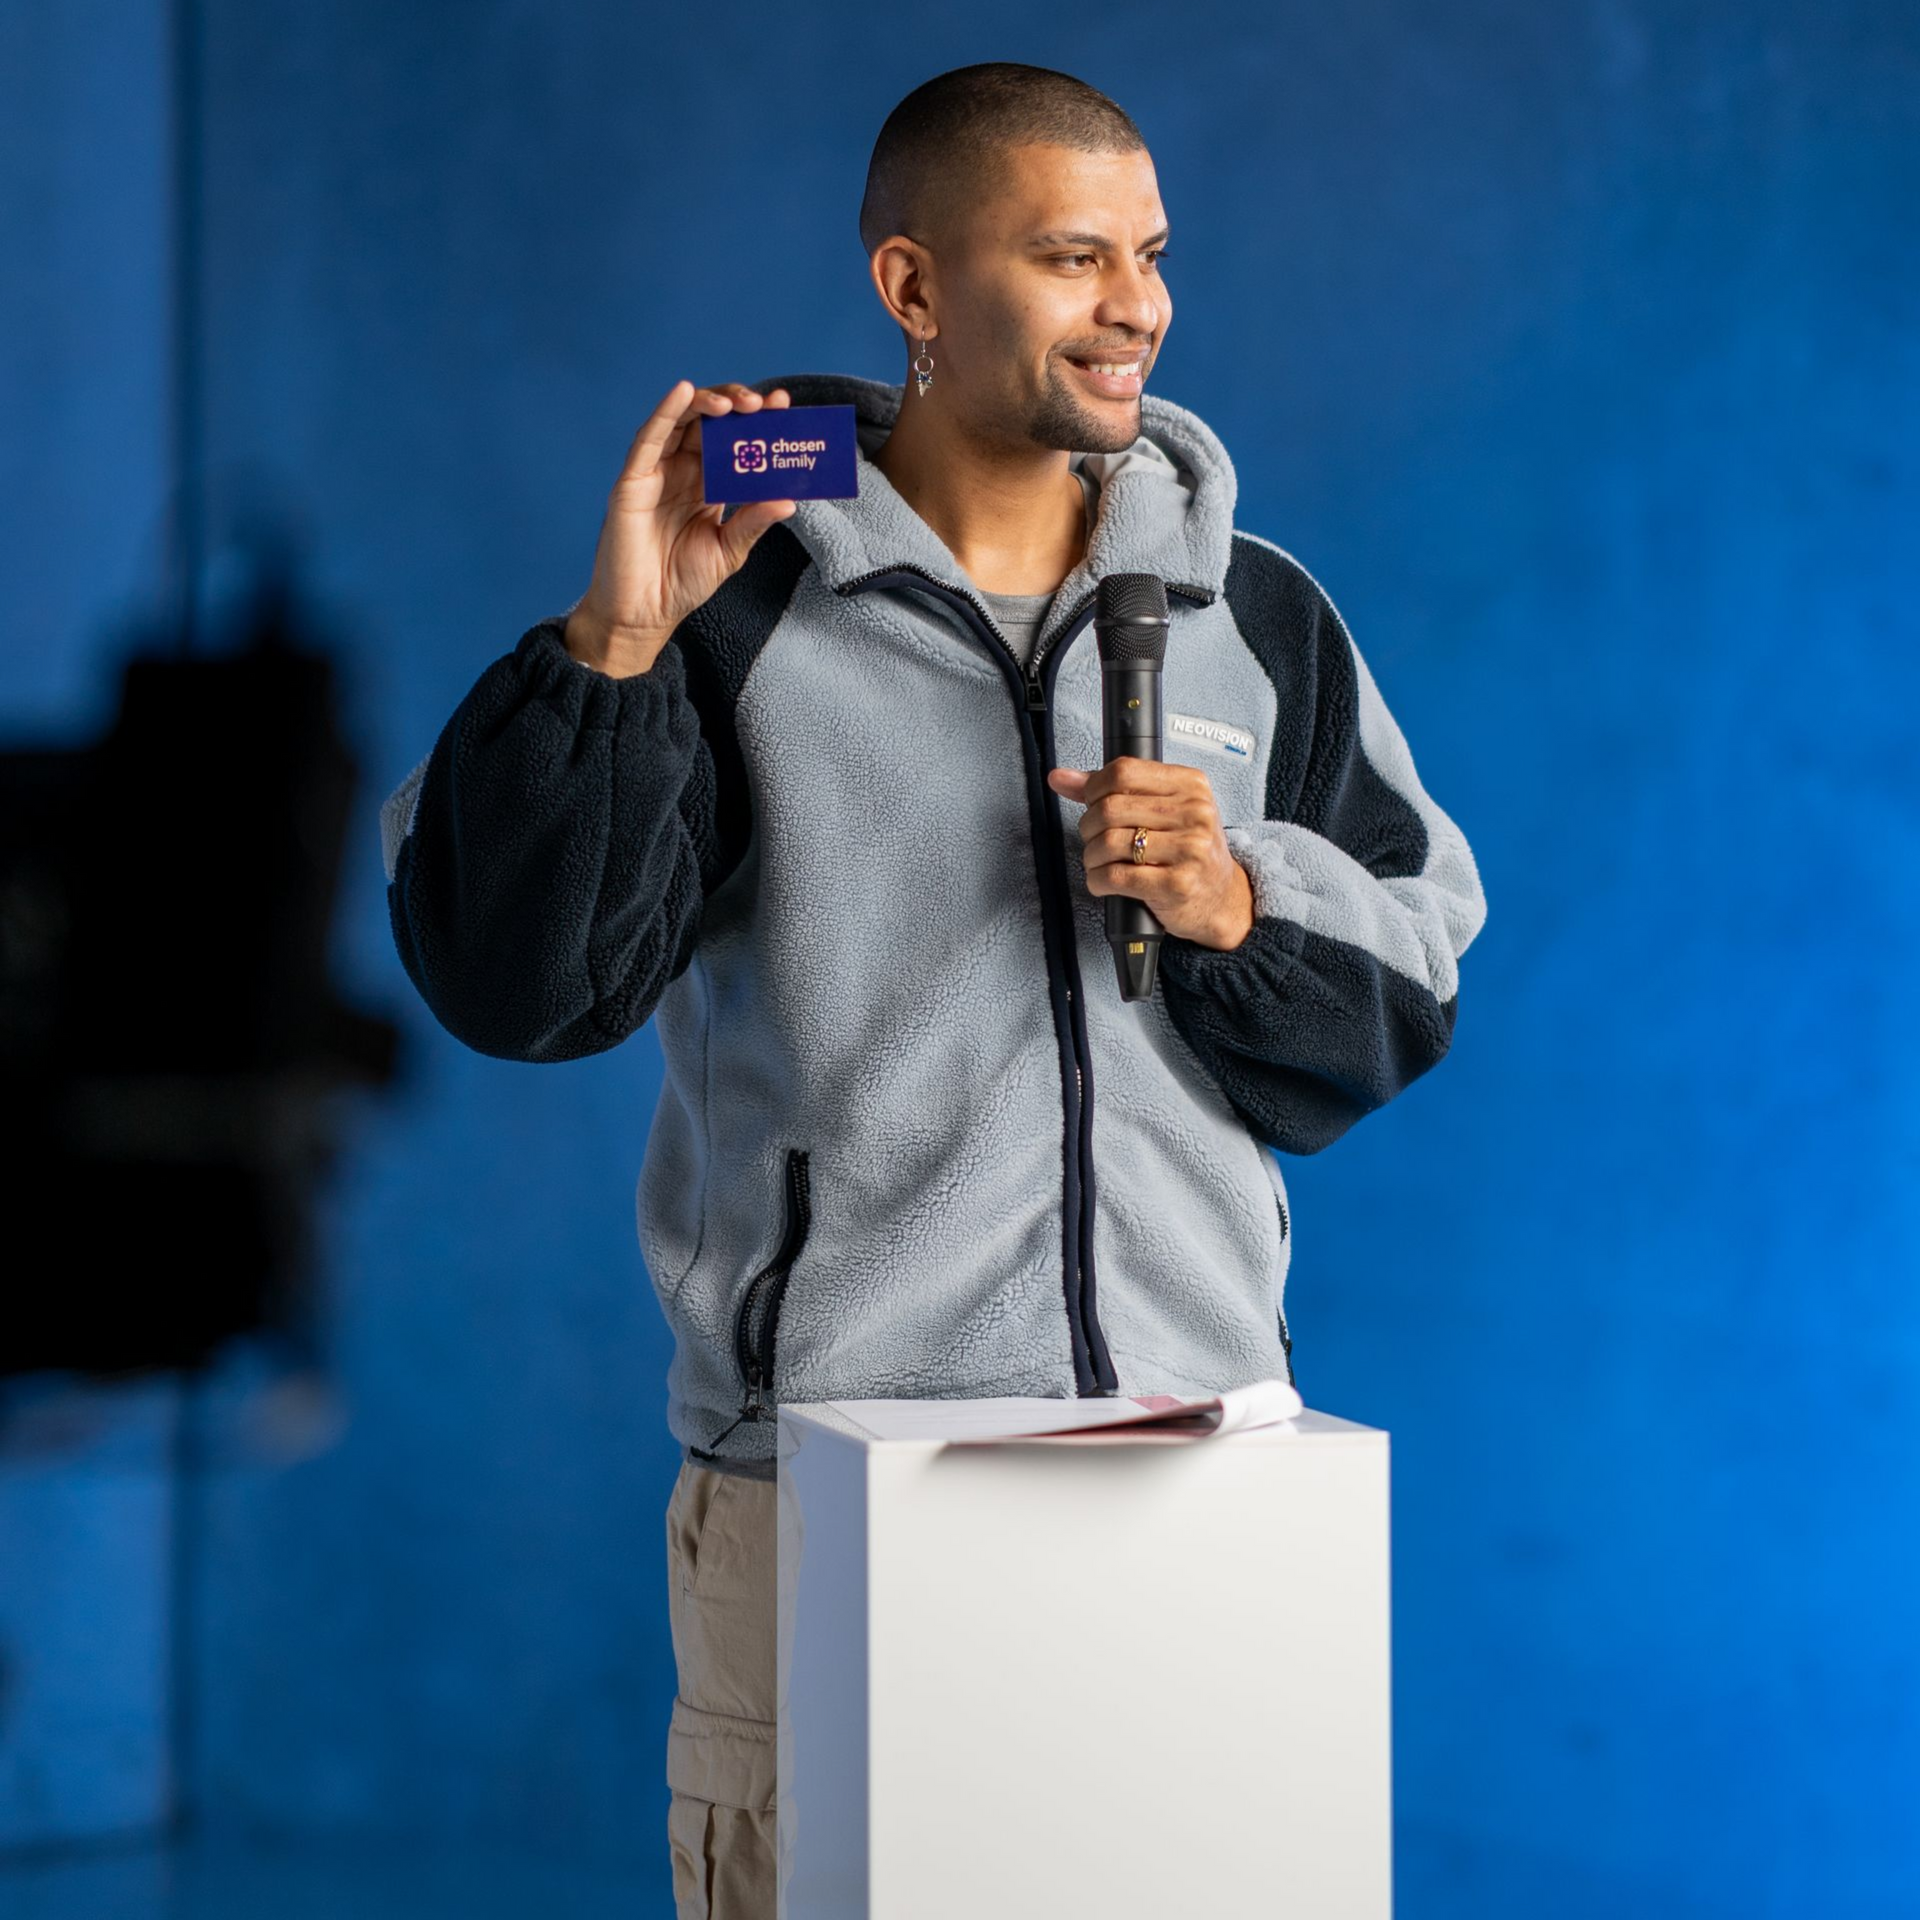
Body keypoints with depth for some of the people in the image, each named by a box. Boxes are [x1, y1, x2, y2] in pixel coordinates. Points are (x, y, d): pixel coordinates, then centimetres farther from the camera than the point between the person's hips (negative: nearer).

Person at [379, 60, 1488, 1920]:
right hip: (827, 1488, -3)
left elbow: (1393, 1019, 11)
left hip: (1197, 1446, 3)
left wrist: (1238, 909, -8)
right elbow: (509, 980, -9)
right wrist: (609, 645, -17)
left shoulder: (1258, 615, 10)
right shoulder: (731, 610, 0)